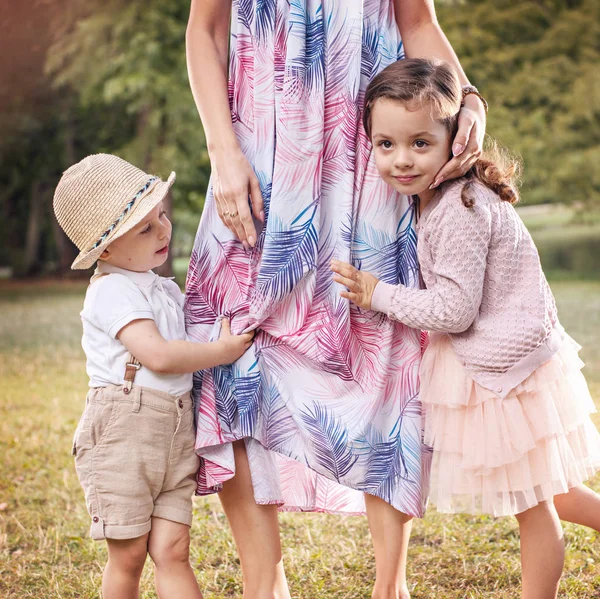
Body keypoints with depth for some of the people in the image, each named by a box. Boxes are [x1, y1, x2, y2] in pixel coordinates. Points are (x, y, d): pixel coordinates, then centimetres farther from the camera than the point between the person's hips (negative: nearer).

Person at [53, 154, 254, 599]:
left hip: (176, 436, 6)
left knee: (172, 551, 1)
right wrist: (222, 351, -11)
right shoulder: (112, 291, -10)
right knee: (128, 556, 2)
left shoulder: (166, 290, 16)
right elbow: (158, 355, -21)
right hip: (122, 433, -6)